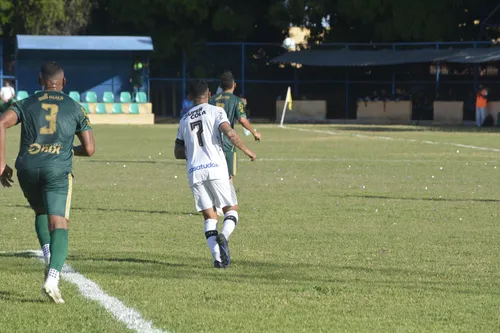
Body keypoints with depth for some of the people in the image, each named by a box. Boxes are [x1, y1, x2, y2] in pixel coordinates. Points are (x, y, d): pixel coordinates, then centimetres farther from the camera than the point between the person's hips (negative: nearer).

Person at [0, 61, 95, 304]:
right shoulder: (75, 108, 13)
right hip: (57, 170, -2)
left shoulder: (26, 104, 14)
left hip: (28, 168, 2)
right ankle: (53, 277, -27)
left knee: (41, 212, 29)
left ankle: (49, 256, 9)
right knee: (59, 224, -7)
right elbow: (89, 149, 12)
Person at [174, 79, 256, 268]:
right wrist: (245, 150, -3)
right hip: (215, 168, -4)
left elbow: (178, 152, 22)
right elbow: (229, 133, -15)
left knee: (209, 217, 6)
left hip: (194, 173, 4)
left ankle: (217, 256, -11)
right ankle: (223, 236, -23)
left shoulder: (184, 120, 18)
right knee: (231, 210, 7)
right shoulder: (215, 111, 3)